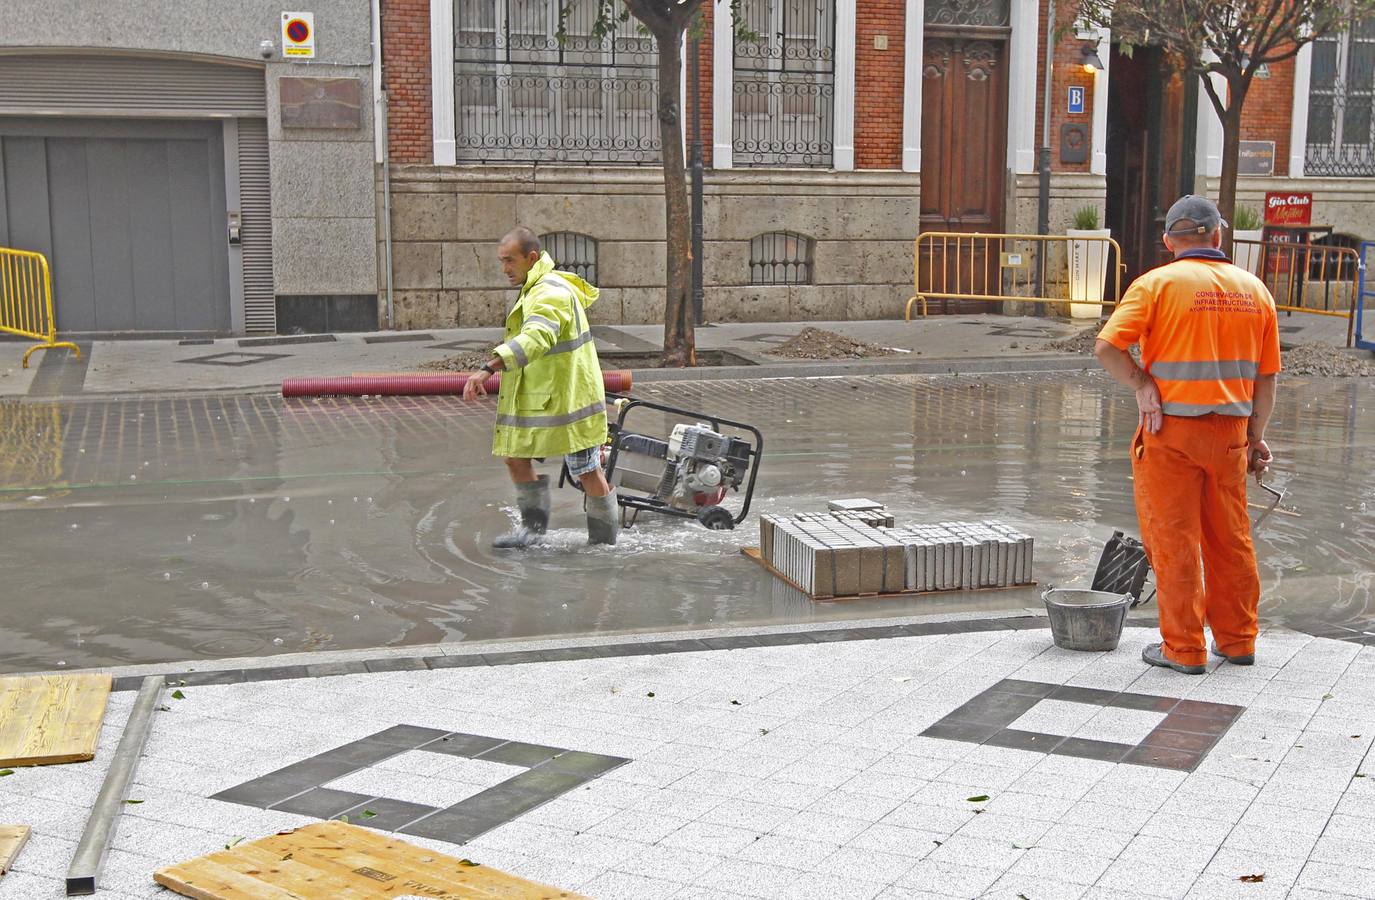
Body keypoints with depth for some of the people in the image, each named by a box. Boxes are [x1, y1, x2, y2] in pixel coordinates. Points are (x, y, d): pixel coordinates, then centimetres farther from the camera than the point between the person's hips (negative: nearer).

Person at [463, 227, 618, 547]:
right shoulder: (535, 290, 13)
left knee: (588, 472, 0)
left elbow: (534, 339, -39)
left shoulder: (551, 294, -22)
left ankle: (605, 540, 14)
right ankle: (533, 525, 22)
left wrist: (488, 368, -48)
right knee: (515, 456, 9)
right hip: (534, 398, 10)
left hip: (567, 398, -10)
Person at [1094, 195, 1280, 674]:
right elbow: (1266, 376, 9)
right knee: (1231, 539, 16)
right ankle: (1237, 640, 26)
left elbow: (1107, 347, -18)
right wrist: (1256, 436, 15)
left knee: (1174, 541, 4)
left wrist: (1141, 384, -6)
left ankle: (1183, 648, 9)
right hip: (1229, 431, 5)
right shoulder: (1255, 289, 7)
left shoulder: (1158, 284, -7)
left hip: (1171, 430, -4)